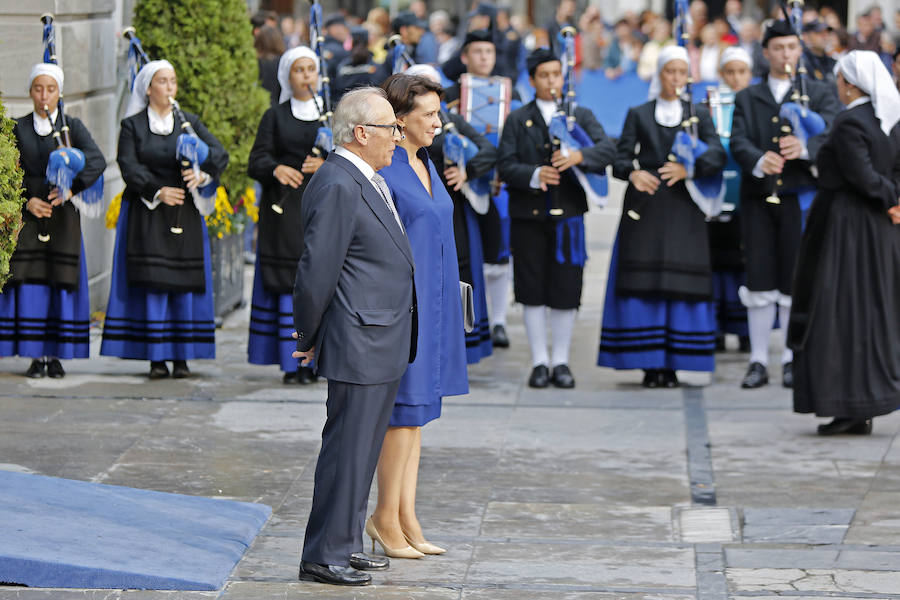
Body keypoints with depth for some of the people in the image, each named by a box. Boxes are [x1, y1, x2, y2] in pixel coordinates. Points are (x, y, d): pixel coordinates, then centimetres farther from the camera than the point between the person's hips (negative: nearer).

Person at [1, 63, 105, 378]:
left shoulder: (73, 126, 4)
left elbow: (97, 161, -10)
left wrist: (73, 189, -21)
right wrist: (26, 201, -11)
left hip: (63, 214, 0)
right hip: (28, 214, 1)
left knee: (61, 281, -2)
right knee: (29, 281, -4)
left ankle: (56, 355, 3)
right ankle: (35, 356, 0)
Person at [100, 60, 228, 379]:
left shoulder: (189, 122, 11)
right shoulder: (132, 125, 5)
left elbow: (219, 153, -1)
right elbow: (129, 166, -5)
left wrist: (202, 173, -20)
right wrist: (157, 191, -17)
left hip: (184, 214, 2)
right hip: (146, 215, -2)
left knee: (184, 283, -2)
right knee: (152, 283, -6)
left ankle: (181, 356, 2)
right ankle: (156, 357, -4)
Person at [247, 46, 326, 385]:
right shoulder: (275, 118, 10)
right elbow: (256, 162, 1)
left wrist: (326, 164, -13)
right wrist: (276, 169, -21)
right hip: (284, 210, -1)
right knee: (288, 284, -6)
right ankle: (292, 362, -4)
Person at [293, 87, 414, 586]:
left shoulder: (366, 181, 14)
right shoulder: (337, 186, -19)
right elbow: (317, 270, -19)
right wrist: (307, 338, -8)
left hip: (383, 345, 10)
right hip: (359, 344, -10)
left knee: (361, 449, 16)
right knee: (347, 449, -4)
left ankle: (346, 544, 26)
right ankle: (323, 557, 3)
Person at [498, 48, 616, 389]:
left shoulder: (581, 116, 9)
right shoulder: (517, 120, 8)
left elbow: (607, 149, -8)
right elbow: (506, 166, -3)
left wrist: (580, 156, -28)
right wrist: (534, 175, -22)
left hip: (568, 215, 0)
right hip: (529, 216, 0)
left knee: (565, 293, 1)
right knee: (533, 292, 2)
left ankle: (561, 362, 13)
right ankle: (540, 363, 12)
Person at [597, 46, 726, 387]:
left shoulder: (698, 115, 13)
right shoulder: (638, 115, 12)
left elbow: (717, 155, -2)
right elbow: (620, 160, 1)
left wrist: (689, 169, -21)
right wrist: (633, 173, -22)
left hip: (683, 209, 0)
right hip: (645, 207, 0)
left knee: (682, 285, -6)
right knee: (643, 283, -7)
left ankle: (672, 364, -1)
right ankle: (650, 363, -3)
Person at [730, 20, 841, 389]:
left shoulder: (819, 94, 8)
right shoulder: (747, 99, 13)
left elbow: (833, 134, -8)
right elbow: (738, 142, -2)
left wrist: (805, 148, -30)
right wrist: (758, 161, -24)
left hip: (800, 196, -1)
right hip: (758, 198, 1)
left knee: (795, 281, 0)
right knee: (759, 282, 1)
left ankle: (793, 360, 10)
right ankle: (758, 361, 7)